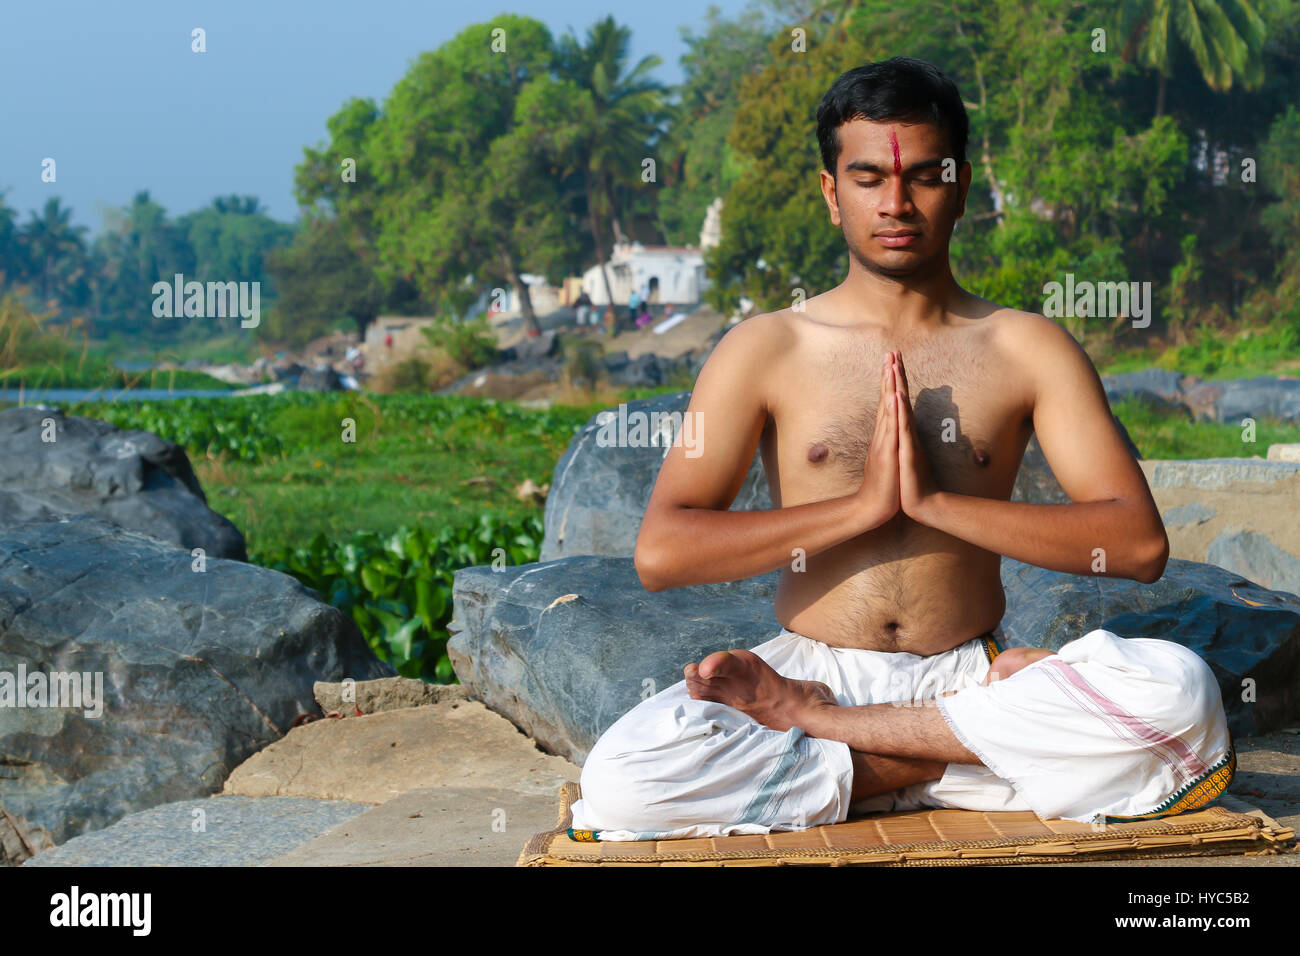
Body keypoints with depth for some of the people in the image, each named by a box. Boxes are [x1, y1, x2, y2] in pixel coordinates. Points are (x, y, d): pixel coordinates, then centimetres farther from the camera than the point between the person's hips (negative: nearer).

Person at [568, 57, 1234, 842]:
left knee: (1180, 689, -30)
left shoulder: (1028, 349, 7)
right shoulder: (765, 350, 5)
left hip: (970, 673, 2)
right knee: (621, 777, -31)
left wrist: (934, 500, -13)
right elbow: (660, 554, -6)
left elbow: (1139, 543, -6)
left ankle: (814, 722, -18)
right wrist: (862, 506, -11)